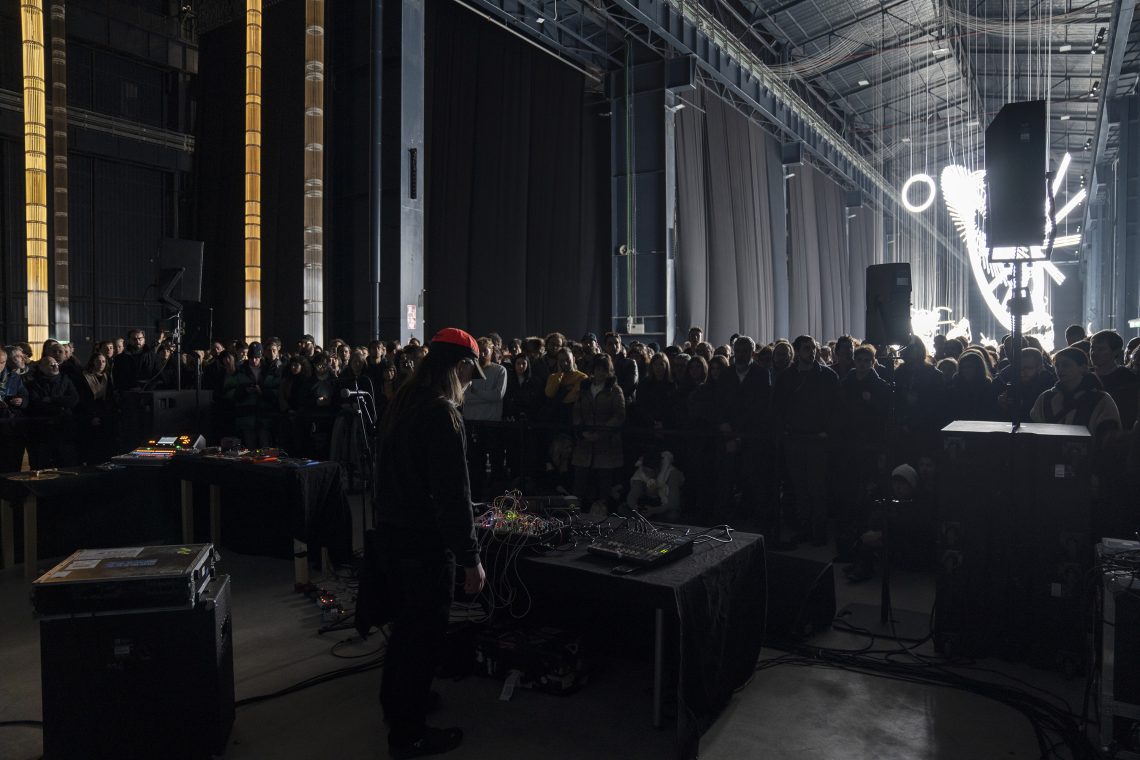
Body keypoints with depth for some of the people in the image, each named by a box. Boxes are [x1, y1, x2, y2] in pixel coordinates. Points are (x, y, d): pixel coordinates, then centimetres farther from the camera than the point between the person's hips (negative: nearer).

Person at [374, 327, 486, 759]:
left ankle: (397, 700, 43)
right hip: (425, 543, -9)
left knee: (405, 622, 25)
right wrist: (471, 558, -19)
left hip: (392, 531, 9)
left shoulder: (402, 403, 8)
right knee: (423, 631, 6)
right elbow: (453, 494, -24)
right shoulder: (442, 414, -22)